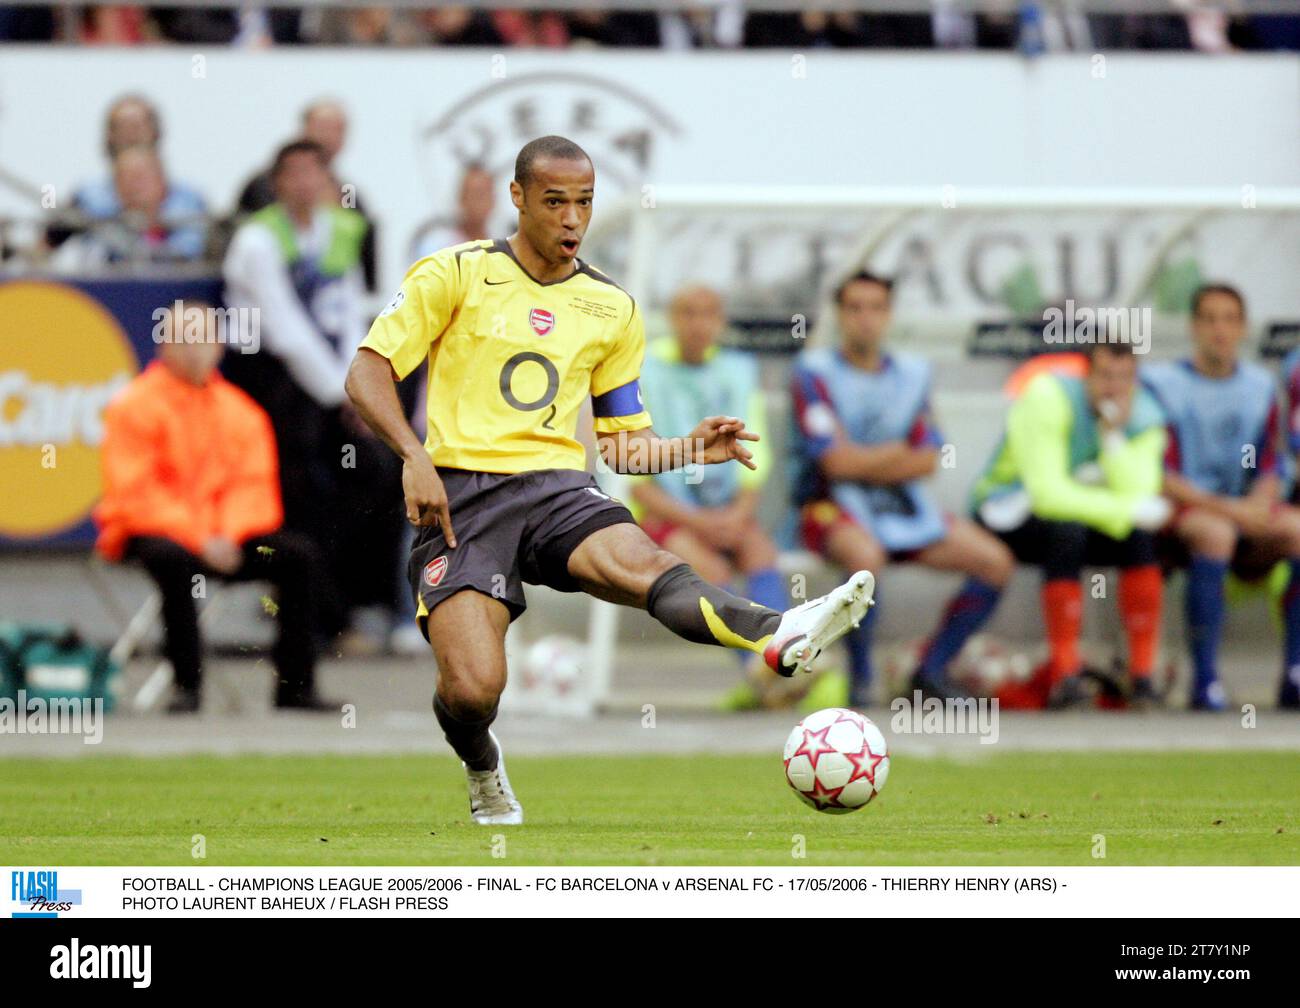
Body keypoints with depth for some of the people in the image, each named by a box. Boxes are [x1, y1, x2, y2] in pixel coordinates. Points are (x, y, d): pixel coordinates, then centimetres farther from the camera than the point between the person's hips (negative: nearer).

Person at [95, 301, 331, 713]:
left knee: (299, 554, -14)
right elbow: (135, 494, -13)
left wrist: (230, 536, -16)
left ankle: (295, 685, -12)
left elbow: (253, 487, 5)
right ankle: (187, 683, -31)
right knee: (175, 558, -38)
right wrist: (198, 540, -22)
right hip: (152, 533, -5)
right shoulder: (134, 406, -5)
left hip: (223, 538, 5)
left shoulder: (240, 412, 10)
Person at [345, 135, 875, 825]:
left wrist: (688, 450, 1)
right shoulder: (457, 275, 4)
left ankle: (780, 637, -62)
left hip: (558, 486, 2)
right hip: (460, 492, -2)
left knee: (639, 561, -33)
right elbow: (367, 372, 1)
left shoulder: (612, 311, 16)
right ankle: (484, 774, 14)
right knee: (472, 689, -22)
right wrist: (414, 456, -15)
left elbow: (623, 443, 22)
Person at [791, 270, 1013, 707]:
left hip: (904, 505, 6)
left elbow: (927, 461, 2)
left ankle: (932, 669, 4)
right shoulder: (816, 372, -6)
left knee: (995, 562, -8)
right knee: (866, 556, -40)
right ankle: (859, 678, -21)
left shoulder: (912, 372, 10)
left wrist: (862, 463, -11)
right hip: (834, 507, -6)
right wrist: (898, 453, -3)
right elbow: (835, 461, -14)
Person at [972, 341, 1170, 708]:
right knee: (1066, 532, -37)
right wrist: (1127, 510, -33)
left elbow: (1137, 495, -22)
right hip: (1007, 510, -5)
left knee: (1141, 538, -25)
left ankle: (1143, 678, -21)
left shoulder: (1143, 417, -8)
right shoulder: (1048, 400, -24)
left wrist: (1113, 436, -32)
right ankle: (1064, 676, -35)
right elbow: (1048, 493, -31)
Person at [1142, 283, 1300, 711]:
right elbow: (1158, 477, -10)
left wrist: (1259, 505, -13)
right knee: (1214, 532, -37)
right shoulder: (1162, 383, -3)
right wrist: (1225, 508, -20)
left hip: (1241, 511, 5)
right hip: (1176, 514, -5)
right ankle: (1204, 680, -36)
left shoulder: (1259, 387, 13)